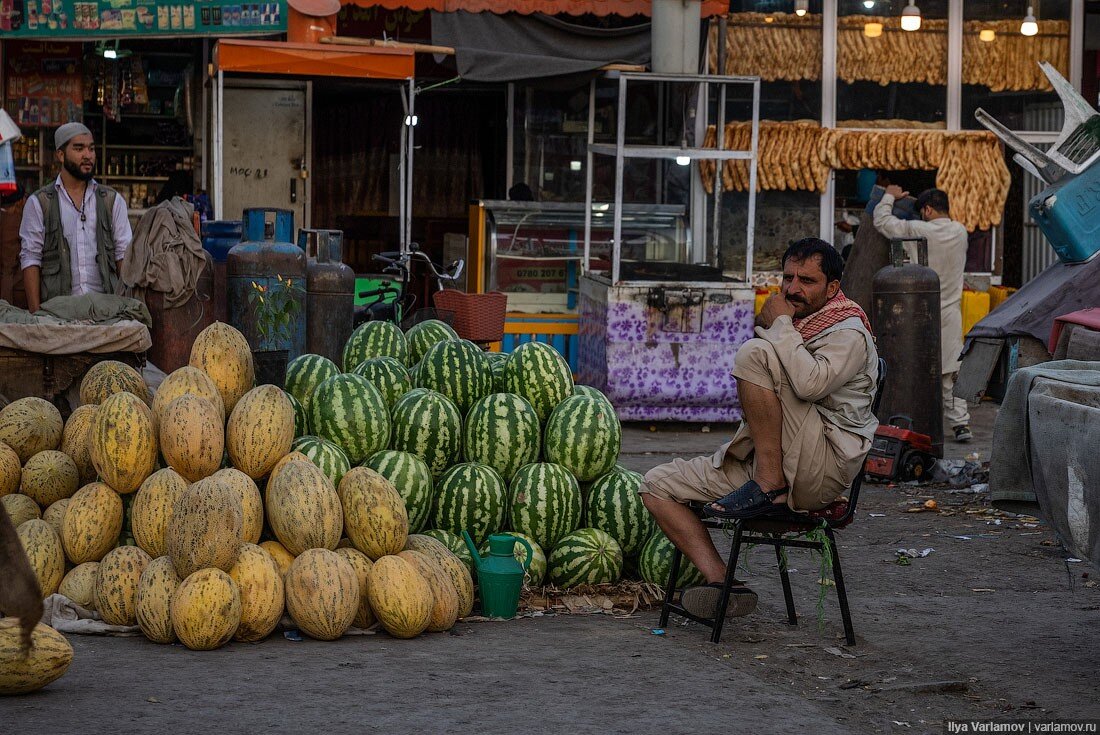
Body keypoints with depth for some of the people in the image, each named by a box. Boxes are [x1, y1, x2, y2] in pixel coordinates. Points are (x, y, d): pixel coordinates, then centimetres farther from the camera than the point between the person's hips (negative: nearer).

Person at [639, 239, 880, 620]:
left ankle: (769, 488, -22)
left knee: (754, 353, -25)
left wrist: (779, 325, -14)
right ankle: (720, 582, -11)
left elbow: (811, 383, -26)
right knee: (657, 485, 3)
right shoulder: (794, 325, 23)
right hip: (758, 462, 9)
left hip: (822, 470, -9)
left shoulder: (849, 333, -4)